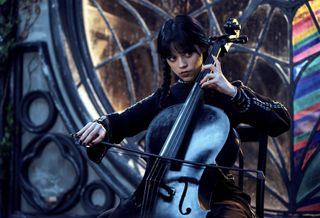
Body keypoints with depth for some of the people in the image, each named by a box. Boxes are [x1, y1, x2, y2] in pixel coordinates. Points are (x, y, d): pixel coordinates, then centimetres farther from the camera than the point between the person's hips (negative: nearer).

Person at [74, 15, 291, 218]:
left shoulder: (226, 93, 2)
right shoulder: (164, 97, 12)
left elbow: (282, 121, -9)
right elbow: (122, 121, 11)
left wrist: (232, 91, -17)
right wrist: (102, 125, -13)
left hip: (215, 194, -3)